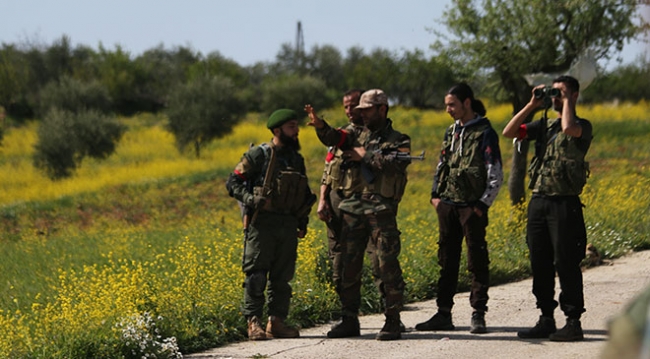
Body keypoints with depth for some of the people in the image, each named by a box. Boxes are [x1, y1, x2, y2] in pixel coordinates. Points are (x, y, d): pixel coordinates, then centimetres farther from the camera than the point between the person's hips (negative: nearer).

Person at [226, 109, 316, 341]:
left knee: (282, 277, 6)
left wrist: (303, 222, 18)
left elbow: (304, 194, 27)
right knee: (256, 275, -7)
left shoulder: (297, 159, 17)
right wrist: (252, 200, -18)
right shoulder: (258, 155, -2)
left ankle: (277, 322, 11)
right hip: (262, 223, -6)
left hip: (288, 225, 6)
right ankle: (254, 323, -6)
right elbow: (233, 183, -3)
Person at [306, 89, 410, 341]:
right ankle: (349, 319, 13)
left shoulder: (399, 140, 5)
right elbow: (335, 138, 3)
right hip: (353, 207, 5)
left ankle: (392, 322, -1)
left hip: (381, 209, -5)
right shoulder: (359, 136, 19)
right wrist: (320, 126, -16)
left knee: (388, 265, -6)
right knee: (349, 264, 5)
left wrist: (366, 156, -8)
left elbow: (396, 164, -13)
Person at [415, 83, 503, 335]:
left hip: (471, 207, -7)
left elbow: (496, 176, -9)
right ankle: (444, 314, 12)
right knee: (447, 260, 9)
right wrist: (435, 195, 10)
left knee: (477, 261, -2)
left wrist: (483, 204, -12)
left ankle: (478, 315, 1)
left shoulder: (485, 133, -7)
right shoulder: (451, 132, 14)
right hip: (447, 205, 7)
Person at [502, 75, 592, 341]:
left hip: (564, 204, -7)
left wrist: (567, 101, -10)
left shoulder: (583, 127, -2)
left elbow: (568, 127, -26)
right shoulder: (543, 126, 16)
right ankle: (546, 321, 17)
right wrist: (532, 105, 5)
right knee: (540, 264, 9)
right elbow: (509, 132, 9)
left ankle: (573, 323, 0)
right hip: (538, 202, 7)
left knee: (566, 264, -5)